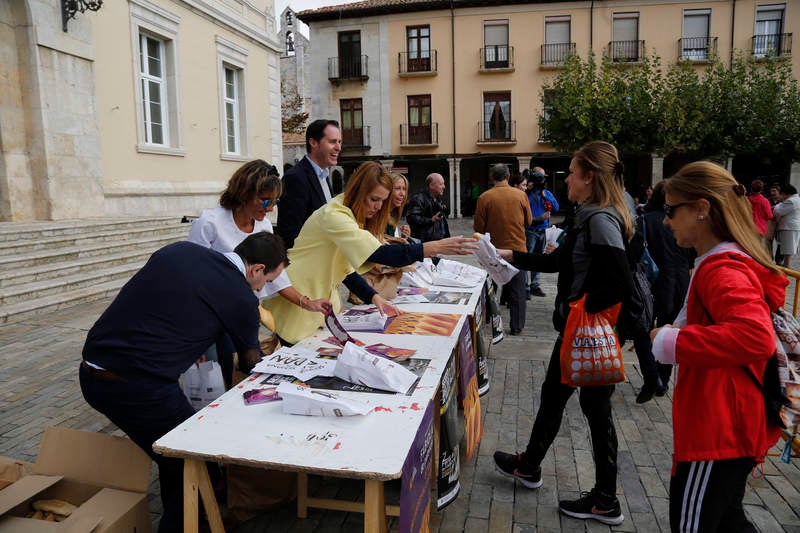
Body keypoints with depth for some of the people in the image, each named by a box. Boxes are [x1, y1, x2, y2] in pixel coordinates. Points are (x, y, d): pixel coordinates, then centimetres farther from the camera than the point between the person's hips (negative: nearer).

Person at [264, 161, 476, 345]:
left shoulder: (350, 217, 6)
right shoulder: (333, 216, -26)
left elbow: (345, 268, 7)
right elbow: (379, 254, -37)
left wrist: (373, 297, -7)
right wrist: (433, 248, -40)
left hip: (322, 300, 9)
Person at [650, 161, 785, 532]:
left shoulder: (723, 271, -22)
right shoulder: (735, 262, 11)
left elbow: (756, 337, -37)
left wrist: (672, 341, -28)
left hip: (719, 431, -10)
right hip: (730, 428, 10)